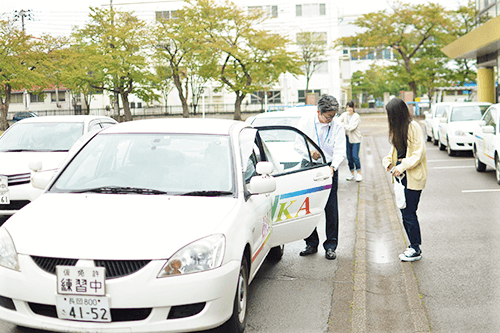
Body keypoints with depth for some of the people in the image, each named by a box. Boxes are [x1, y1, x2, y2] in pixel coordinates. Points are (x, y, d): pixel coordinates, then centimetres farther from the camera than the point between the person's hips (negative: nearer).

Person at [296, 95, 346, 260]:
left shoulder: (338, 126, -3)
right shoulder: (306, 121, -4)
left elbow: (340, 151, -8)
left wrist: (333, 166, -27)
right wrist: (309, 152, -26)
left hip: (329, 168, 0)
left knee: (331, 208, -2)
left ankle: (330, 246, 9)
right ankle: (311, 244, 17)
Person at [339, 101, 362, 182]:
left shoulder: (356, 116, -12)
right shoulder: (344, 115, 4)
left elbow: (351, 127, -20)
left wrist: (343, 125, -16)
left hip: (355, 139, -5)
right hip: (347, 138, 5)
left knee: (355, 156, -9)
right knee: (349, 156, 9)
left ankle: (359, 173, 5)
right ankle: (352, 173, 20)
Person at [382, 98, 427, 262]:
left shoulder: (413, 127, -13)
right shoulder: (398, 128, 15)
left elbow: (419, 152, -16)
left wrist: (403, 166, -21)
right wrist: (388, 161, 2)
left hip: (412, 176, -8)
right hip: (401, 174, 8)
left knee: (409, 213, -4)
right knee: (405, 212, 11)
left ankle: (416, 249, 9)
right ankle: (413, 246, 22)